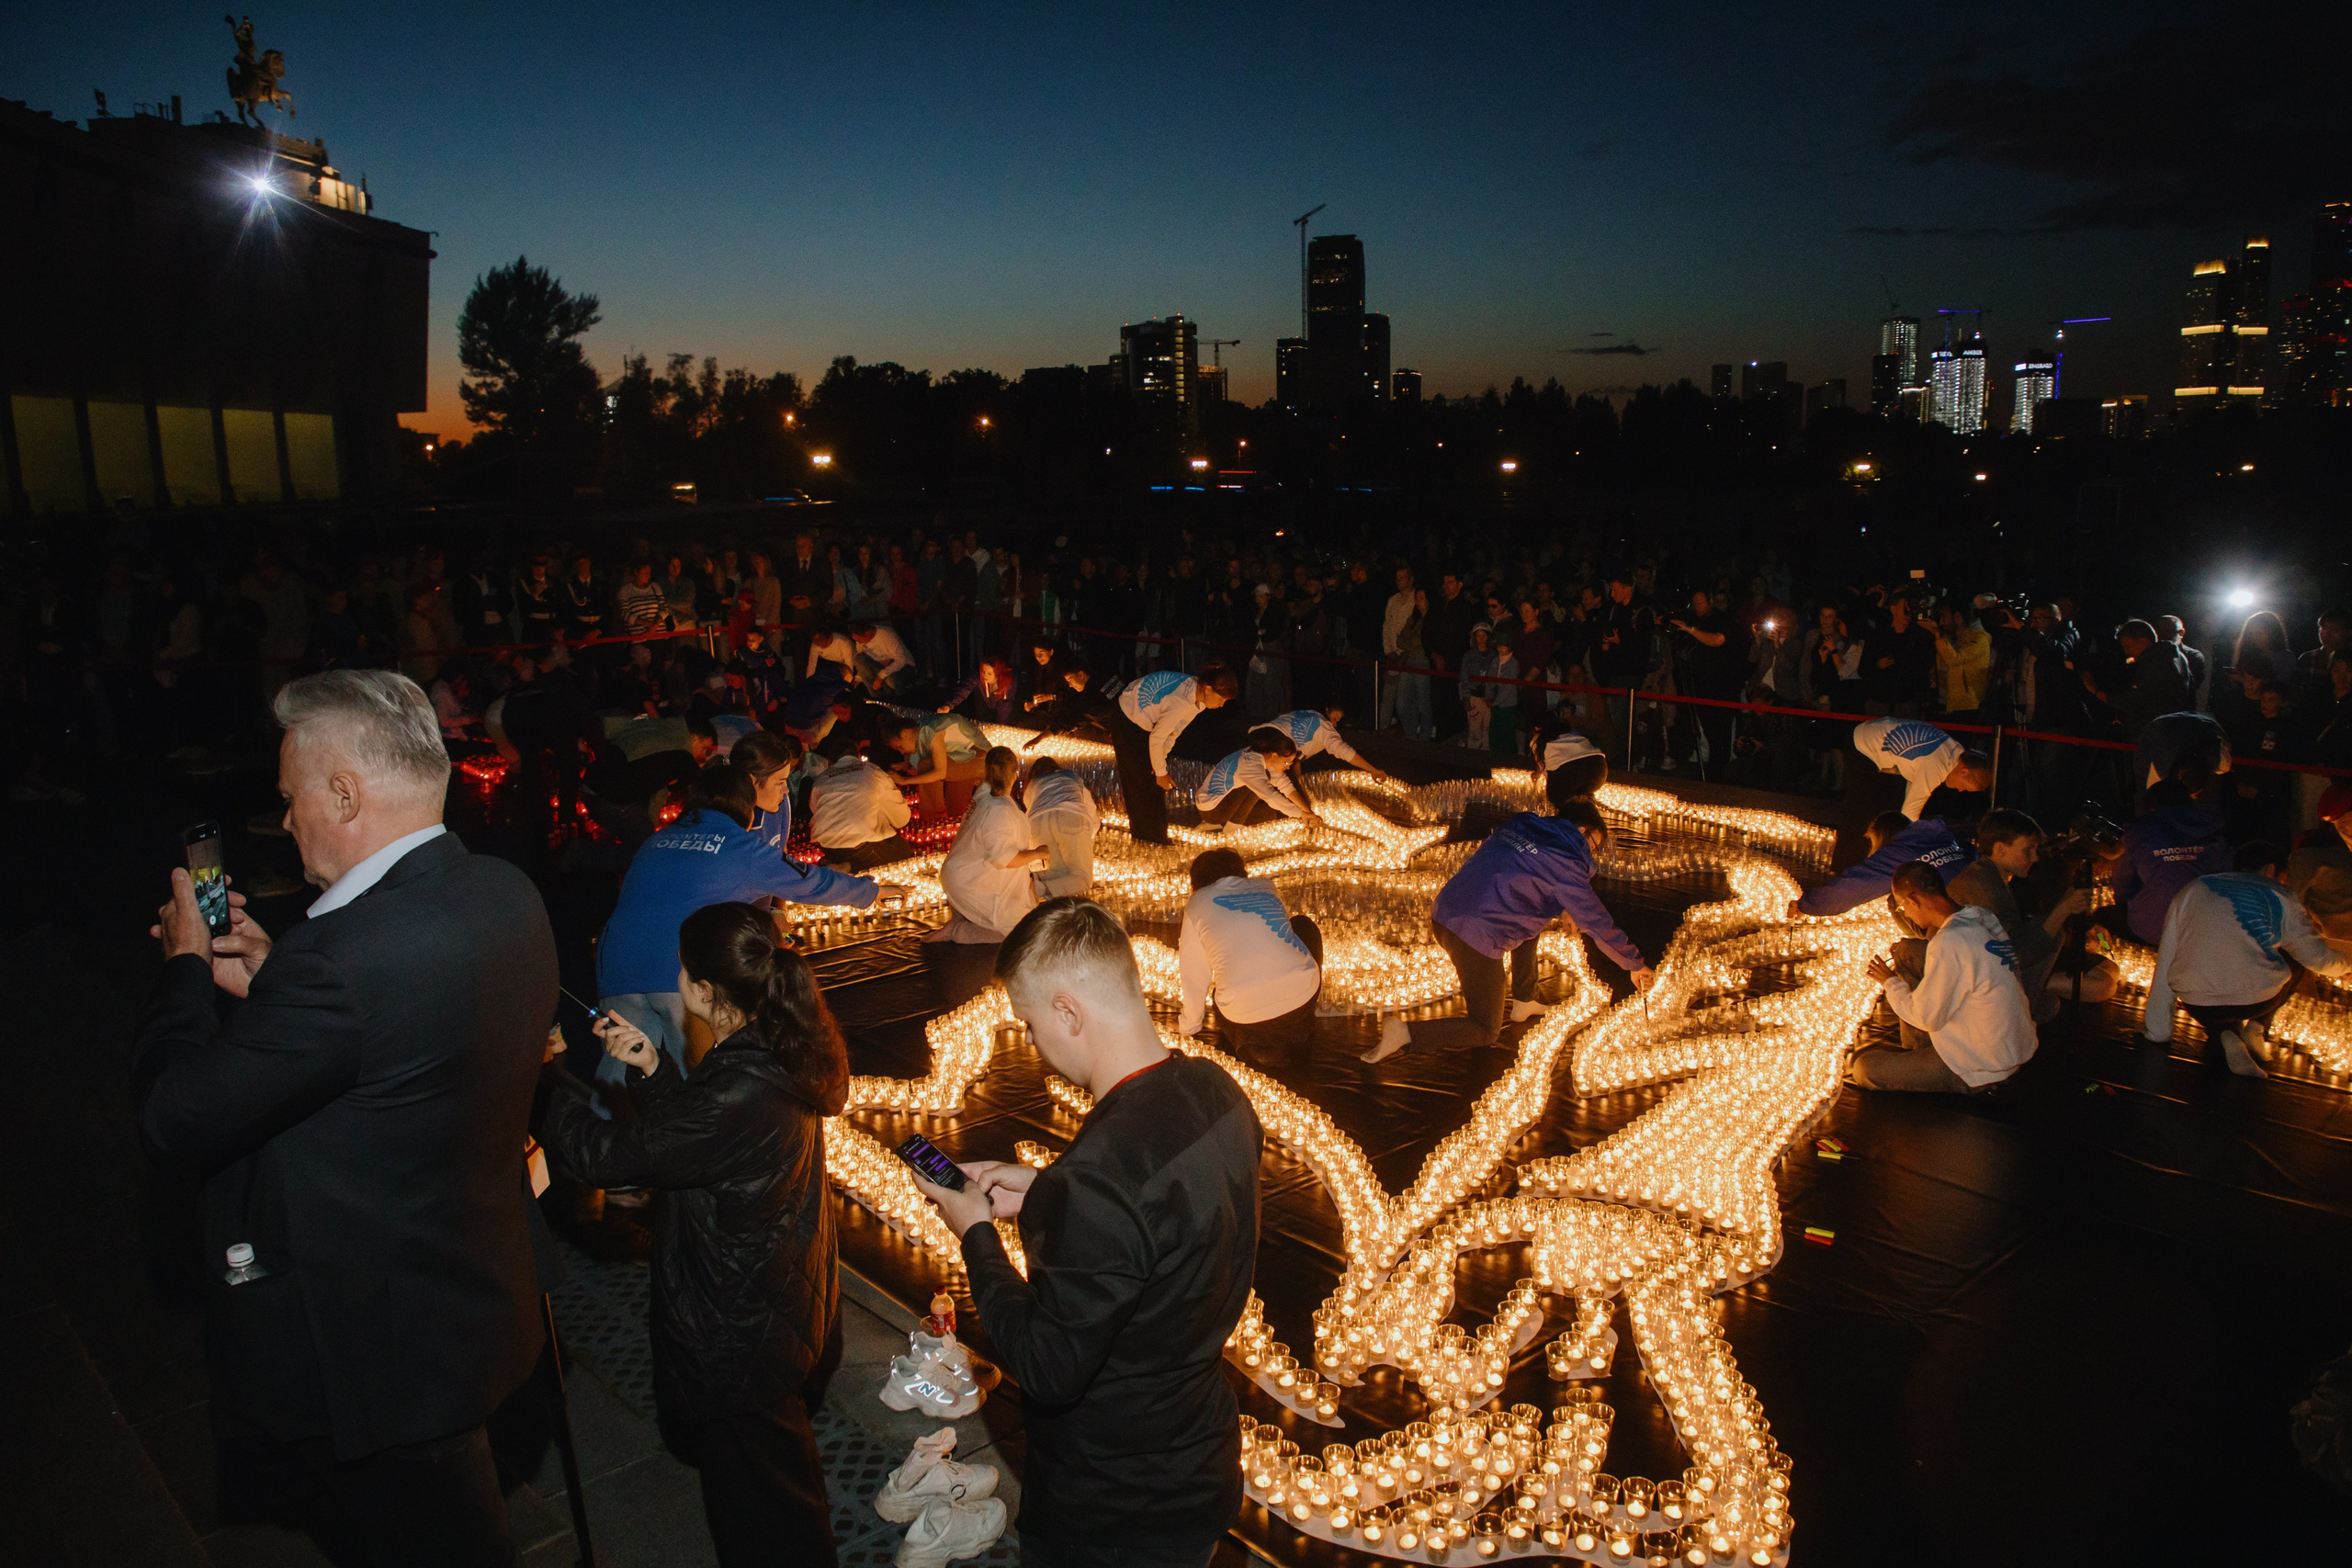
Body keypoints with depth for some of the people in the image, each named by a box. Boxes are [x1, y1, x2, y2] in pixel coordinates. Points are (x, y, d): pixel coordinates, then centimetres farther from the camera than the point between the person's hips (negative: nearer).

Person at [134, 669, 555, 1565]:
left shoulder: (340, 960, -34)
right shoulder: (505, 897, -6)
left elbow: (174, 1121, -22)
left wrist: (185, 965, -7)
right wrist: (273, 980, 4)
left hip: (380, 1351, -8)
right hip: (482, 1293, 8)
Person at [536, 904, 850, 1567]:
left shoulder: (740, 1089, -33)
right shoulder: (780, 1053, -4)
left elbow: (604, 1155, -25)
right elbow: (689, 1134, 9)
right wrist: (651, 1068, -3)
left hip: (739, 1340, -9)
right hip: (788, 1311, 9)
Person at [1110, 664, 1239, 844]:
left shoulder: (1196, 692, -10)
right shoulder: (1182, 701, -37)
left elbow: (1173, 730, -2)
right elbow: (1156, 738, -28)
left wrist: (1161, 762, -5)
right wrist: (1161, 772, -16)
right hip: (1127, 721, -9)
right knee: (1144, 783, -3)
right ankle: (1151, 842, 8)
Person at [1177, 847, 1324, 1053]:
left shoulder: (1197, 903, 8)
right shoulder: (1266, 886, 17)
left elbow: (1194, 974, 9)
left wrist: (1189, 1025, 25)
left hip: (1247, 1017, -2)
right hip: (1304, 997, 2)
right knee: (1304, 925, 30)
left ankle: (1249, 1040, 4)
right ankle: (1302, 1023, 22)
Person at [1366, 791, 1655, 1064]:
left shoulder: (1519, 827, 16)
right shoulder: (1565, 861, -5)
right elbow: (1598, 923, 1)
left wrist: (1562, 911, 42)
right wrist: (1636, 964, 14)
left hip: (1442, 915, 8)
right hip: (1476, 938, -8)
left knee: (1531, 920, 29)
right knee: (1485, 1033, 8)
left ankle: (1523, 1002, 33)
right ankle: (1405, 1032, -10)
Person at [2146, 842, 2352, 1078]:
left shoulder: (2192, 890, 13)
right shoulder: (2280, 898, 8)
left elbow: (2165, 962, 12)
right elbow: (2319, 958, 11)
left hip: (2196, 1005, 2)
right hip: (2256, 1000, -2)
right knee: (2297, 962, 28)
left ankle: (2226, 1035, 3)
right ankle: (2255, 1028, 12)